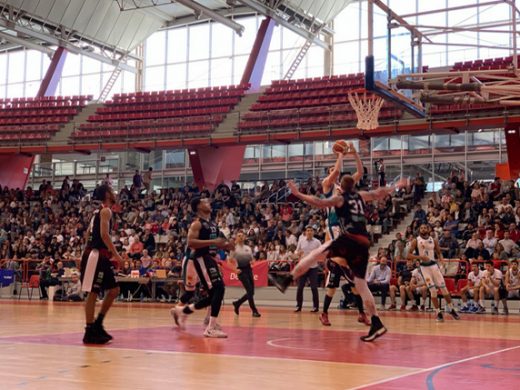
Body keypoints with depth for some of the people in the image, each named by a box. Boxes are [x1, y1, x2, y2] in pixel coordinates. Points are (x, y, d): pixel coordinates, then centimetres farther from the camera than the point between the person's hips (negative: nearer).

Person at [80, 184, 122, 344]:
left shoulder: (99, 211, 19)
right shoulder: (106, 211, -10)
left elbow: (89, 233, 22)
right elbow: (104, 234, -21)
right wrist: (116, 254, -18)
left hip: (100, 256, 10)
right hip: (95, 256, -10)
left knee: (114, 290, 12)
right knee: (92, 293, -6)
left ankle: (97, 324, 16)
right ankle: (90, 332, -3)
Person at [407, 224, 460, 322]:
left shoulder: (433, 240, 3)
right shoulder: (416, 241, -4)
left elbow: (439, 252, 14)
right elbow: (409, 255, -6)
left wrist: (440, 258, -9)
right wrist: (420, 257, -22)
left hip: (434, 265, 2)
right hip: (424, 267, -2)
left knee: (443, 288, 1)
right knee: (433, 290, -6)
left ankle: (451, 310, 15)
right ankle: (438, 313, 4)